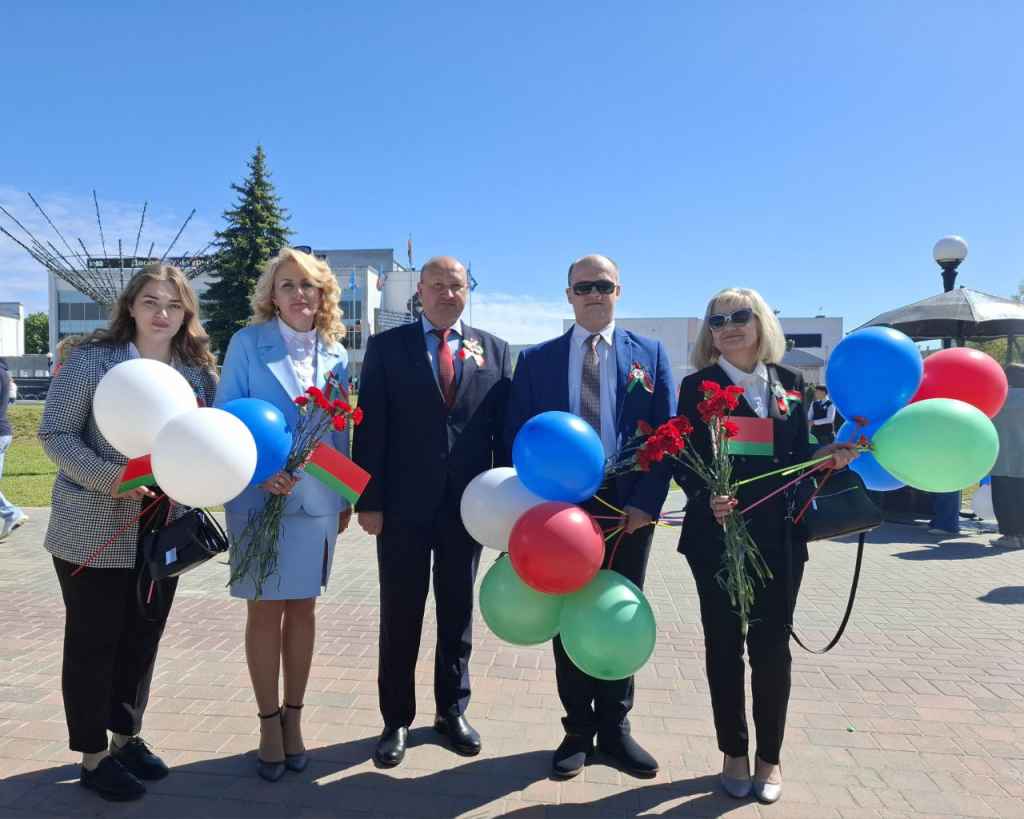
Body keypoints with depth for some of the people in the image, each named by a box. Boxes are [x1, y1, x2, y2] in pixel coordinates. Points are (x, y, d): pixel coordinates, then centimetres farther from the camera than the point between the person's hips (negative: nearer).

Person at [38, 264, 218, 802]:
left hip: (163, 531, 5)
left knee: (143, 637, 16)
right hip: (94, 532, -4)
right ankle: (93, 755, 25)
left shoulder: (200, 372, 4)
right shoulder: (93, 358, -10)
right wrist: (111, 478, -23)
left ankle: (126, 735, 36)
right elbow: (54, 433, -11)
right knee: (92, 641, 8)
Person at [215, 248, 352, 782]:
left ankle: (293, 716, 27)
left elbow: (341, 431, 9)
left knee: (302, 608, 11)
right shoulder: (247, 343, -3)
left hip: (318, 499, 3)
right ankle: (269, 722, 22)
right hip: (260, 496, -2)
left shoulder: (336, 354, 6)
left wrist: (346, 497, 9)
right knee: (264, 611, 6)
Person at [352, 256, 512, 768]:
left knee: (458, 613, 14)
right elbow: (370, 428, -3)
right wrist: (368, 500, -8)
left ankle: (452, 711, 31)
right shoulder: (386, 347, 2)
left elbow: (505, 427, 5)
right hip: (403, 504, -1)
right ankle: (396, 719, 26)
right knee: (400, 615, 9)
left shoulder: (494, 351, 7)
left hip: (467, 506, 2)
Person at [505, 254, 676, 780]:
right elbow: (518, 435, 2)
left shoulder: (650, 354, 5)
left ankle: (614, 727, 30)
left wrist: (647, 502, -10)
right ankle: (578, 730, 27)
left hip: (629, 508, 0)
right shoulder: (536, 359, 5)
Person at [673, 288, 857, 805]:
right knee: (724, 646, 8)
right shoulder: (698, 386, -2)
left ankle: (769, 757, 27)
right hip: (718, 535, -2)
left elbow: (798, 456, 11)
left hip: (780, 537, 3)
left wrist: (826, 456, -9)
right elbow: (685, 462, -6)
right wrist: (707, 497, -24)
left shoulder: (789, 383, 8)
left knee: (772, 647, 10)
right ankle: (734, 753, 25)